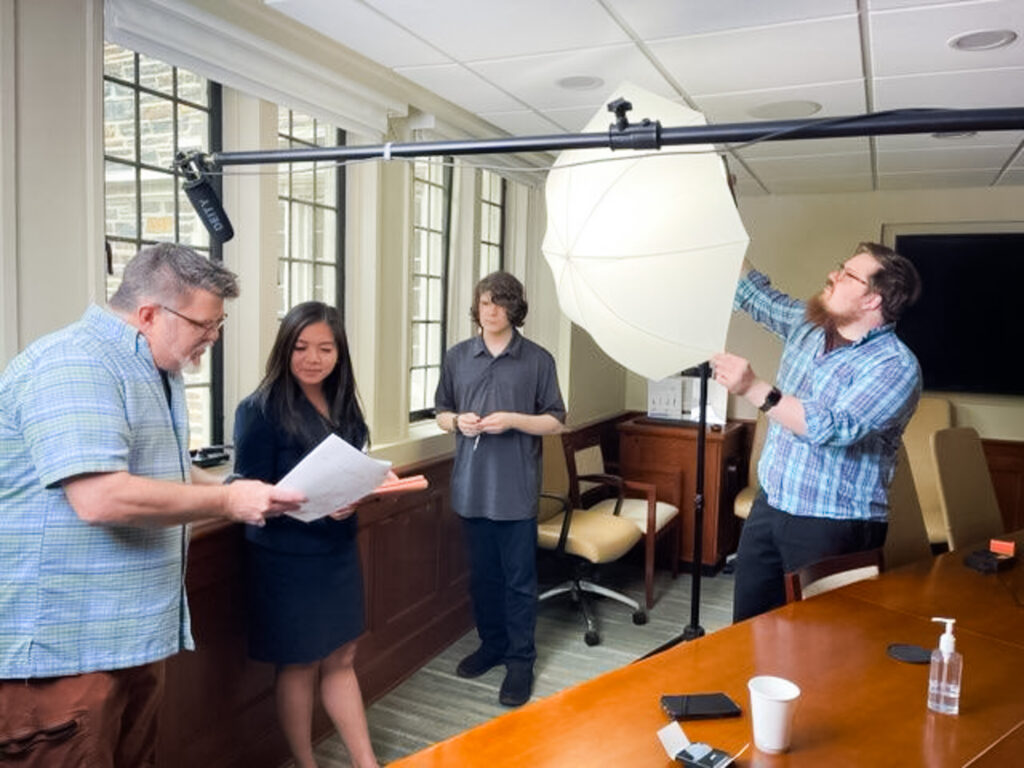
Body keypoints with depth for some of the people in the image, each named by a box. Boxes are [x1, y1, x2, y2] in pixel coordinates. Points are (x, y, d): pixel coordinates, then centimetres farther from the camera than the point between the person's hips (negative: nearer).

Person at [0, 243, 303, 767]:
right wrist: (227, 501, -20)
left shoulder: (156, 371, 13)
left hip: (131, 631, 10)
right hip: (64, 644, -10)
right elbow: (100, 498, -31)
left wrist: (246, 494, 7)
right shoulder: (75, 366, -20)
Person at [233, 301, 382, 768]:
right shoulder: (261, 409, -16)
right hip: (287, 557, -6)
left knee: (341, 659, 16)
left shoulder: (341, 404, 3)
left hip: (338, 550, 6)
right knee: (300, 664, 11)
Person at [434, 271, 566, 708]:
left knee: (519, 578, 5)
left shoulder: (538, 360, -3)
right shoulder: (457, 357, 6)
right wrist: (458, 421, -9)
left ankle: (521, 659, 18)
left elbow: (555, 421, 0)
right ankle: (492, 644, 33)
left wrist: (512, 419, -16)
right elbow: (441, 413, 13)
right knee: (482, 573, 15)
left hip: (516, 488, -3)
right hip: (471, 486, 3)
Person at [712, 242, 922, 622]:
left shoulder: (896, 367, -17)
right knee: (747, 628, 14)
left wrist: (755, 390, -33)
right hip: (769, 507, 7)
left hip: (832, 527, -7)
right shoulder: (806, 324, 6)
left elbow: (834, 428, -28)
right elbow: (754, 294, 18)